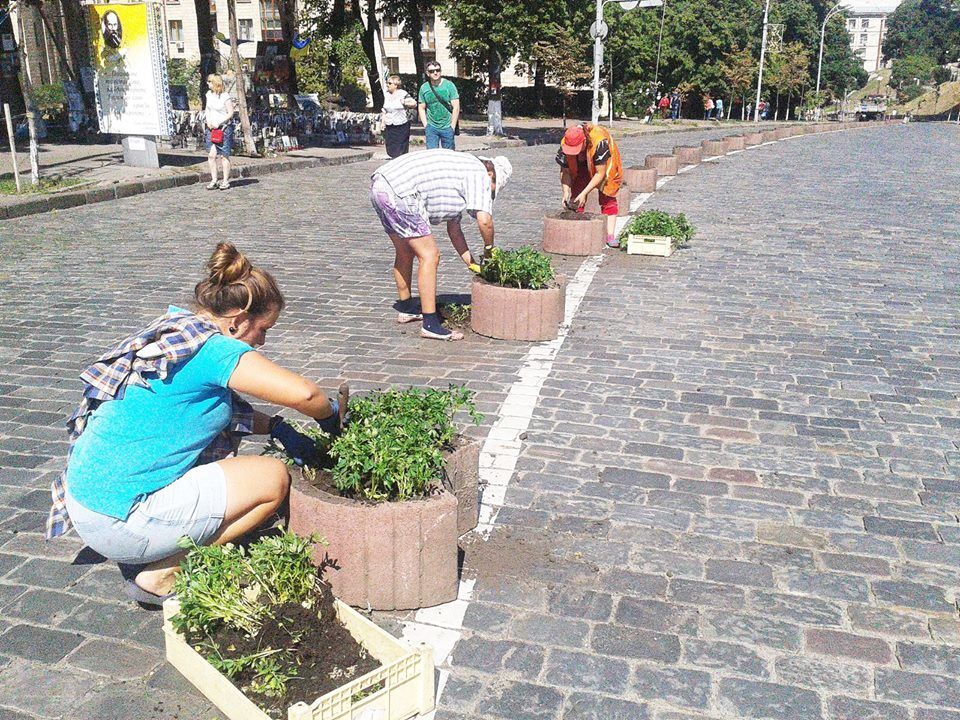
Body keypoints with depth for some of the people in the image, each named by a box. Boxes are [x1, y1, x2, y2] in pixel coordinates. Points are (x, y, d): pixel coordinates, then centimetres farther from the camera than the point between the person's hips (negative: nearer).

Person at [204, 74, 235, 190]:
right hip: (211, 128, 6)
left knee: (224, 156, -1)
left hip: (224, 128, -6)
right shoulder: (209, 94, 11)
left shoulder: (225, 96, -9)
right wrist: (208, 121, 2)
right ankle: (214, 181, 5)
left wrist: (219, 123, -16)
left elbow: (230, 113, -10)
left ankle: (225, 181, 7)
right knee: (211, 155, -1)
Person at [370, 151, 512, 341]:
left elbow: (453, 227, 29)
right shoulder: (480, 175, 0)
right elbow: (484, 220, -15)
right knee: (429, 256, -5)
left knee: (405, 252, 25)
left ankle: (405, 308, 40)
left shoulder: (462, 170, 28)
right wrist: (489, 248, 5)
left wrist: (472, 264, 27)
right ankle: (430, 325, -4)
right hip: (399, 193, -10)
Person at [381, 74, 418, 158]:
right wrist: (383, 122, 11)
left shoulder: (403, 94, -4)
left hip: (401, 126, -5)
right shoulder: (386, 95, 12)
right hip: (389, 127, 5)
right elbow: (383, 110, 18)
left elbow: (414, 103, -5)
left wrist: (404, 103, -17)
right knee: (391, 150, 4)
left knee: (401, 150, -4)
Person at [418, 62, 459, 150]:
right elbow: (422, 108, 10)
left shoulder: (449, 85, -3)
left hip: (447, 127, -1)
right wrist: (425, 126, 1)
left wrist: (452, 127, -8)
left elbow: (456, 108, -4)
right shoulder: (424, 88, 3)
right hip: (431, 127, 1)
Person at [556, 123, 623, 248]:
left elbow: (600, 173, -35)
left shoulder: (599, 142, -42)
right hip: (581, 167, 4)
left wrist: (584, 193, -37)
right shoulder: (565, 145, -30)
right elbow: (565, 171, -18)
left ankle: (610, 235, -7)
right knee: (575, 198, -7)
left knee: (607, 199, -8)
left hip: (604, 166, -3)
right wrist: (566, 193, -30)